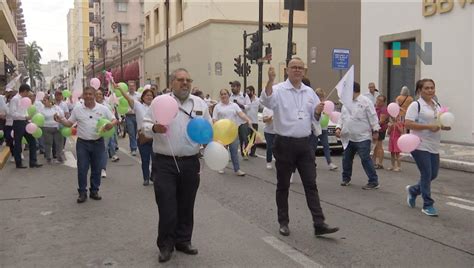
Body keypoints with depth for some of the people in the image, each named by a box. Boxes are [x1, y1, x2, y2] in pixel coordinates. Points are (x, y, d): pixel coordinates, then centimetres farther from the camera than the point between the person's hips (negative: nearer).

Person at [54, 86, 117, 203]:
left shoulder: (103, 109, -1)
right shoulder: (77, 109, 1)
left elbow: (114, 120, 2)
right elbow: (69, 123, 6)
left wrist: (111, 124, -20)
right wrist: (60, 120, -13)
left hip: (98, 143, 0)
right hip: (82, 143, 0)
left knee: (96, 168, 9)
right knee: (82, 169, 0)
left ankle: (94, 191, 22)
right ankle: (82, 192, 11)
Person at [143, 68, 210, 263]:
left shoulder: (200, 104, 8)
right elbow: (146, 124, -1)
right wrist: (154, 128, -22)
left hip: (190, 163, 3)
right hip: (165, 163, -3)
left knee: (186, 205, 12)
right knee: (167, 206, -1)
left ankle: (183, 241, 28)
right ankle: (166, 245, 15)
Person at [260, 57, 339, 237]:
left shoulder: (309, 92, 10)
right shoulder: (279, 89, -6)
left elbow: (315, 118, 16)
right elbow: (266, 102, -27)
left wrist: (318, 112, -8)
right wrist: (270, 80, -41)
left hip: (304, 144, 4)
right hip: (284, 144, -4)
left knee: (311, 184, 3)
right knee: (283, 185, 7)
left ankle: (319, 224, 5)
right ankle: (283, 223, 20)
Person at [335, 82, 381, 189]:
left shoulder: (365, 102, -9)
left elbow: (373, 117, -10)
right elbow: (342, 117, 15)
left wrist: (375, 131, -12)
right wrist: (338, 127, 1)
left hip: (362, 137, -7)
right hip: (348, 137, 7)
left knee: (365, 159, -8)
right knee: (346, 158, 15)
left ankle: (373, 182, 1)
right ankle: (346, 178, 33)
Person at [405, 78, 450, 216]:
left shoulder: (437, 105, 13)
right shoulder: (416, 105, -10)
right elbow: (407, 123, -18)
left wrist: (445, 126, 0)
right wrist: (428, 127, -23)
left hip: (434, 146, 7)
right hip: (420, 145, -7)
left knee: (433, 174, 11)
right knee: (426, 174, -4)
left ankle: (413, 190, 35)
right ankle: (427, 205, 9)